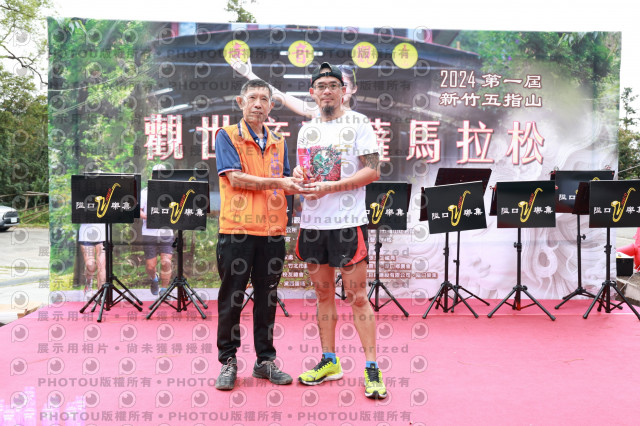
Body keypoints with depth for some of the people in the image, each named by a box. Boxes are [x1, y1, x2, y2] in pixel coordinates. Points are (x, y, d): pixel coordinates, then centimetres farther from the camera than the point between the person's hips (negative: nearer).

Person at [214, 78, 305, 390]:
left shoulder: (278, 143, 16)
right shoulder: (227, 136, 1)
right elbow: (235, 178, -10)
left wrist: (295, 183, -5)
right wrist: (276, 182, -10)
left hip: (272, 231, 5)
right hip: (236, 228, -4)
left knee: (267, 296, 11)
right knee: (232, 297, 4)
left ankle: (265, 360, 23)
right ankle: (228, 361, 17)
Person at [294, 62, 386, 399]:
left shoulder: (358, 123, -2)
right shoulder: (307, 129, 15)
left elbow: (372, 171, -9)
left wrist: (329, 187, -17)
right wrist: (298, 174, -1)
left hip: (347, 222, -6)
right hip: (312, 222, 6)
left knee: (357, 296, -4)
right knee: (323, 293, 12)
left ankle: (372, 368, 7)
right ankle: (329, 361, 24)